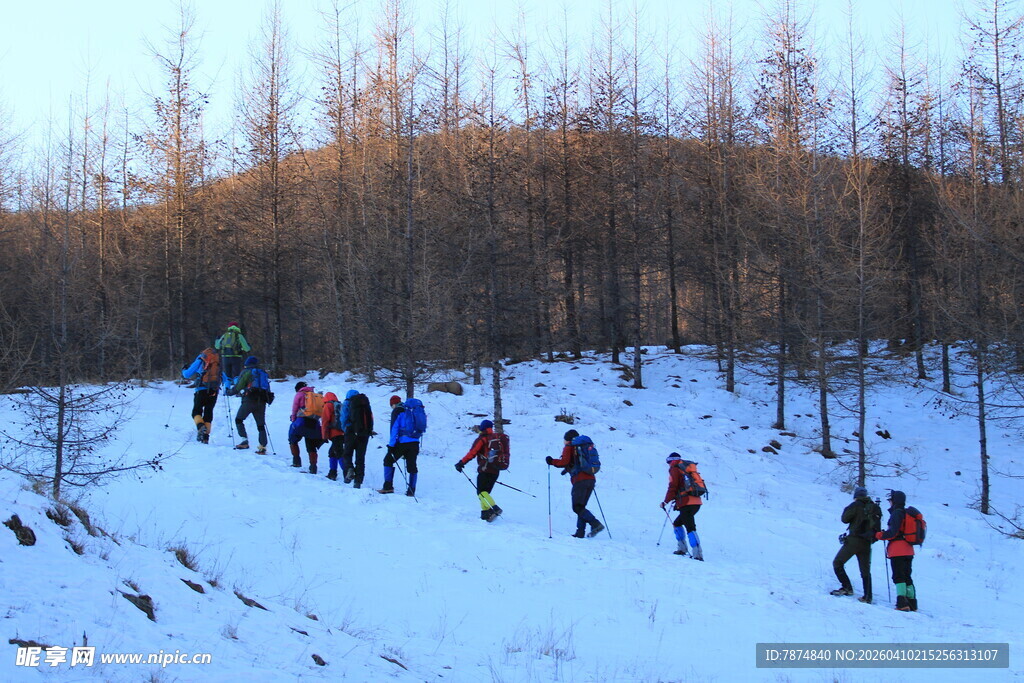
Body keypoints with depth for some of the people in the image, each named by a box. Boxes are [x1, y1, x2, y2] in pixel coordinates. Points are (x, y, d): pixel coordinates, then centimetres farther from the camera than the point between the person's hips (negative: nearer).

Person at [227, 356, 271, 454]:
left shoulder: (246, 372, 5)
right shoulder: (263, 373, 21)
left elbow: (238, 386, 2)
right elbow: (268, 389, 18)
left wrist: (230, 392, 19)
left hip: (249, 400, -5)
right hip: (262, 402, 5)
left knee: (239, 419, 8)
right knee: (261, 424, 9)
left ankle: (244, 440, -6)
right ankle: (263, 446, 0)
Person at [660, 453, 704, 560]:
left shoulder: (674, 469, 1)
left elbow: (673, 487, -8)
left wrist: (666, 501, 2)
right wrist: (678, 500, 33)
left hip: (686, 503, -8)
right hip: (697, 502, 8)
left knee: (690, 528, -14)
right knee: (677, 523, 22)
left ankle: (698, 554, -24)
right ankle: (682, 548, 16)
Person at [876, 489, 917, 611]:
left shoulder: (896, 513, -11)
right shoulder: (907, 513, 16)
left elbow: (893, 532, -19)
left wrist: (879, 535, -7)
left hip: (897, 550, -9)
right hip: (908, 550, 9)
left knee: (898, 576, -10)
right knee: (906, 577, 13)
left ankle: (902, 602, -20)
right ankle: (912, 604, 11)